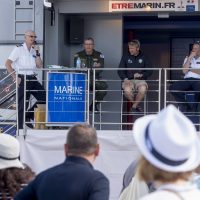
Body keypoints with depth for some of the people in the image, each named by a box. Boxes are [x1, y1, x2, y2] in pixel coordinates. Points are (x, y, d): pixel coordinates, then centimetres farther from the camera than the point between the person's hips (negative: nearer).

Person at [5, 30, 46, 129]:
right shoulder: (19, 49, -7)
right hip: (22, 79, -7)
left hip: (32, 79, 7)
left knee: (44, 97, 4)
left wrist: (37, 53, -2)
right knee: (22, 105, -3)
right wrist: (15, 77, -16)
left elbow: (40, 66, 8)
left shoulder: (34, 50, 12)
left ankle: (29, 116, 18)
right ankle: (20, 128, 6)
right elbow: (7, 63, -12)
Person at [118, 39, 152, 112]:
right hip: (128, 80, 0)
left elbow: (149, 71, 10)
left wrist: (141, 75, -9)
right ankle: (136, 105, -5)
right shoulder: (125, 57, 9)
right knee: (127, 90, -35)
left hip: (140, 80, 0)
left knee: (143, 89, -36)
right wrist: (125, 79, -12)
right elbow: (120, 70, 6)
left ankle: (134, 106, -12)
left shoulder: (143, 57, 10)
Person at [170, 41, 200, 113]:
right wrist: (190, 58, 0)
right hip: (187, 80, 3)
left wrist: (190, 69, 4)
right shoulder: (187, 58, 22)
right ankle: (185, 106, -8)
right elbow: (184, 71, 3)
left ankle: (194, 108, -14)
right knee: (172, 88, -24)